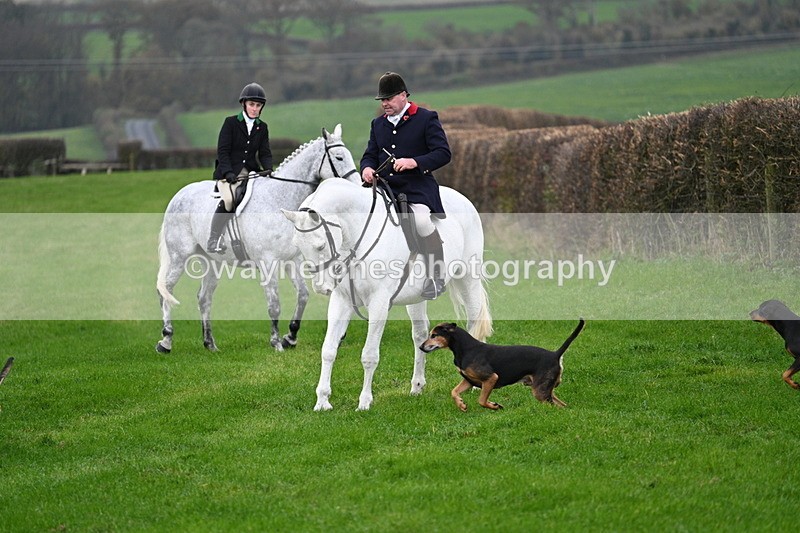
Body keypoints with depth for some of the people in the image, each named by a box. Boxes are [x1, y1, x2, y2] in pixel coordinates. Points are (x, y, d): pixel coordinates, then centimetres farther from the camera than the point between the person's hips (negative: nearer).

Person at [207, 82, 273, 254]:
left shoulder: (262, 127, 12)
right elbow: (222, 151, -7)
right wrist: (228, 173, -20)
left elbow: (265, 153, 9)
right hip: (229, 171, -5)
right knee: (229, 198, -32)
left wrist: (268, 169, -12)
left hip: (250, 171, 5)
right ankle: (213, 238, -18)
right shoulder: (231, 122, -1)